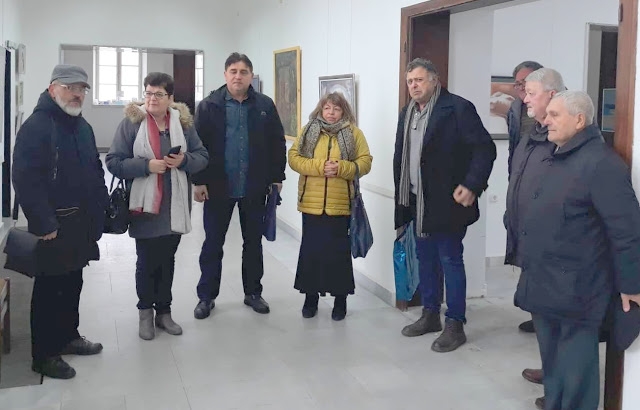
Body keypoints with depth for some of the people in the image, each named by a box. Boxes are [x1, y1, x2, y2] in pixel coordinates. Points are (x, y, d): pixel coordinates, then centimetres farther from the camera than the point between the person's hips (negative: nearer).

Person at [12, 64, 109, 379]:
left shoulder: (83, 127, 13)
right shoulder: (36, 126, -15)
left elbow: (96, 170, 20)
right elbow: (25, 179, -22)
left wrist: (101, 208, 10)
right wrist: (43, 224, -24)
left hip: (83, 223, 8)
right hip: (54, 226, -8)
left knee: (73, 282, 19)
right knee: (50, 288, 2)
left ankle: (68, 336, 35)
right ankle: (44, 355, 14)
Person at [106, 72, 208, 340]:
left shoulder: (183, 122, 3)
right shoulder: (131, 122, -6)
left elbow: (203, 156, 7)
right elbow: (114, 162, -9)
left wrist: (184, 160, -14)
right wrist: (147, 165, -21)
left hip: (174, 206, 3)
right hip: (145, 205, -3)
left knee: (167, 261, 14)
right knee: (146, 262, 6)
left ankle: (164, 311, 28)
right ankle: (145, 312, 25)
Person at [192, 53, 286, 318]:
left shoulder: (265, 106, 1)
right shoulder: (209, 106, -3)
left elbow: (277, 144, 4)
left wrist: (277, 177, 1)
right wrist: (199, 181, -10)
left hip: (254, 187, 2)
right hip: (217, 186, -1)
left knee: (253, 242, 13)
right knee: (213, 243, 8)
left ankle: (253, 293, 27)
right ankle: (206, 296, 21)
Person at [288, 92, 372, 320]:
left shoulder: (353, 133, 4)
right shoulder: (309, 131, 7)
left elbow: (365, 162, -1)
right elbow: (293, 158, -1)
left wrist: (341, 168, -18)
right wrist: (318, 166, -16)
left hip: (340, 204, -1)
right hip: (312, 203, 1)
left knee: (339, 251, 5)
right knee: (311, 250, 8)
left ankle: (340, 300, 17)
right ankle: (310, 297, 22)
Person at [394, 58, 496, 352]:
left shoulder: (458, 108, -11)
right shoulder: (407, 114, 12)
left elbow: (485, 148, -14)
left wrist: (472, 186, -23)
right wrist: (402, 199, 12)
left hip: (447, 201, -7)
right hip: (418, 202, 7)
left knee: (450, 260, -1)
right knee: (425, 259, 15)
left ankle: (455, 325, 10)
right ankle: (430, 315, 29)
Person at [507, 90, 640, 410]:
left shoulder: (600, 162, -17)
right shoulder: (544, 156, 9)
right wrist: (523, 256, 20)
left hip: (575, 290, -8)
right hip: (541, 283, 8)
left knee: (575, 368, 4)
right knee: (551, 361, 22)